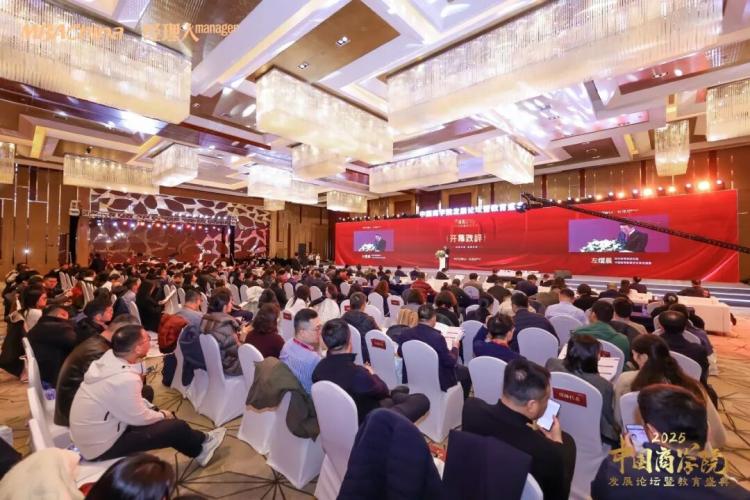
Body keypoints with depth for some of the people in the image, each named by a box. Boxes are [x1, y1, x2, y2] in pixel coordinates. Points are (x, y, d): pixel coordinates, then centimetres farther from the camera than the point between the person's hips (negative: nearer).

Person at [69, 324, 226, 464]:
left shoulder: (108, 357, -8)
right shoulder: (125, 380, -34)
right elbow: (140, 418, -19)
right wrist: (163, 415, -1)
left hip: (88, 434, 8)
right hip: (101, 447, -8)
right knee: (176, 427, -3)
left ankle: (196, 443, 30)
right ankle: (201, 448, 26)